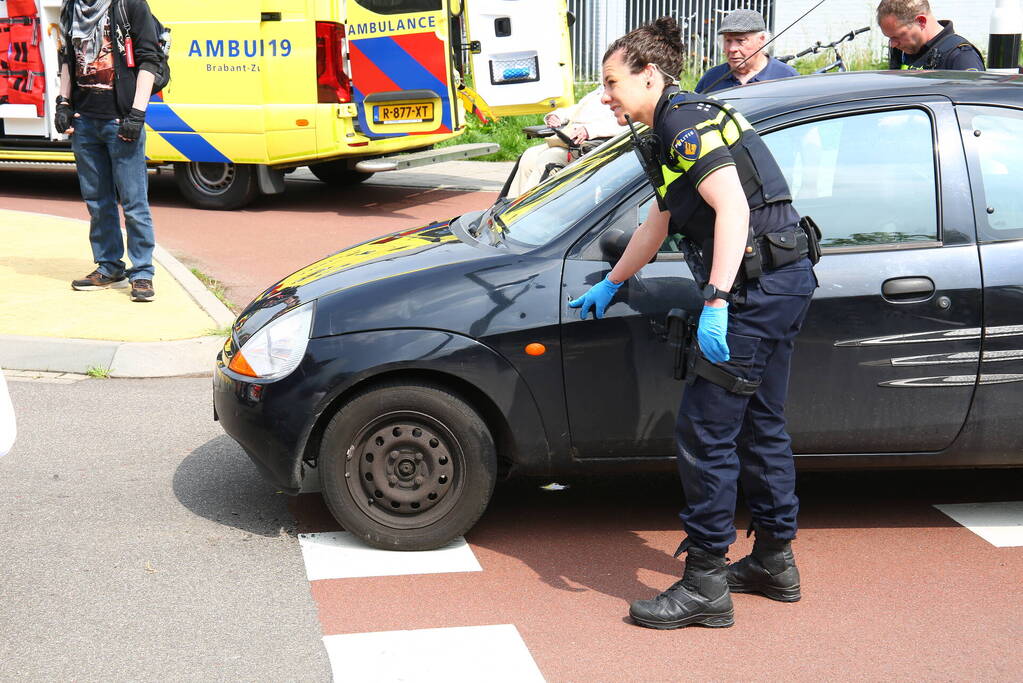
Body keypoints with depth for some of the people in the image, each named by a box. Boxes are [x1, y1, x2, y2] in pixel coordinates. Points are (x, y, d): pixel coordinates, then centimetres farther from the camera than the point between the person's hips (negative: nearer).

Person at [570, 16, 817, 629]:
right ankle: (776, 562, 29)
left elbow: (732, 207, -24)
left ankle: (706, 586, 0)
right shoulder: (677, 127, 22)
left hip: (760, 289, -11)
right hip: (782, 283, 11)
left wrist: (717, 301, -30)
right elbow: (660, 224, 33)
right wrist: (610, 285, 43)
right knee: (760, 425, 18)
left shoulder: (684, 120, -11)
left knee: (705, 431, -6)